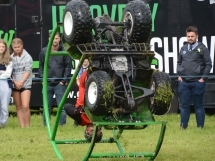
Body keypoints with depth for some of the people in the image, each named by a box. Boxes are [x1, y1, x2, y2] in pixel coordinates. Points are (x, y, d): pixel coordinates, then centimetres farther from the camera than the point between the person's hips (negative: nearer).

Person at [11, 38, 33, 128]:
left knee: (25, 106, -16)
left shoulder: (27, 57, 0)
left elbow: (28, 71, -7)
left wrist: (21, 82, -18)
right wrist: (15, 82, -12)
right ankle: (22, 127, 11)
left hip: (25, 84, -3)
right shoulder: (11, 58, 7)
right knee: (18, 107, 6)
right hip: (15, 85, 4)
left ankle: (27, 126, -8)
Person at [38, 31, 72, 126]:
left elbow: (68, 67, 0)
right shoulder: (44, 51, 7)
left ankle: (62, 125, 1)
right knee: (47, 107, 8)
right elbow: (41, 66, 11)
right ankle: (46, 126, 15)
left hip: (60, 83, -3)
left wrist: (64, 80, -7)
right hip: (47, 83, 3)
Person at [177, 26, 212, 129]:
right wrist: (179, 75, 8)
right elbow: (179, 63, 21)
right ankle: (183, 126, 14)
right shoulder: (183, 49, 12)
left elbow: (208, 64, -4)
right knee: (184, 105, 8)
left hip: (197, 82, -4)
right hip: (183, 82, 4)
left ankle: (200, 127, 9)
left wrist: (203, 78, -9)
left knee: (198, 105, 3)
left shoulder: (202, 48, -4)